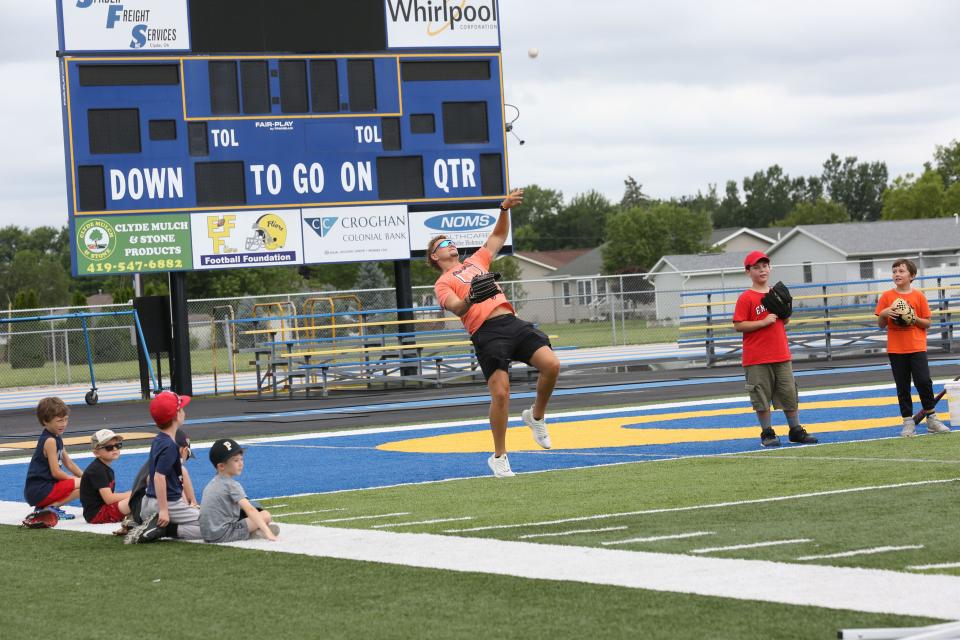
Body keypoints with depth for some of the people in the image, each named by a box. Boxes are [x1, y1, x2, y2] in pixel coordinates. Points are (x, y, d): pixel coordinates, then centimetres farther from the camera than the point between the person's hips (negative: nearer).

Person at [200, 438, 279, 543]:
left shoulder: (211, 484, 17)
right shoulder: (232, 485, -9)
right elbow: (249, 510, -19)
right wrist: (267, 532, -25)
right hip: (222, 536, -8)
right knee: (266, 515, -9)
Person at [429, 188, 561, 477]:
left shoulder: (476, 261, 28)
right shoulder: (443, 283, 10)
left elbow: (499, 235, 34)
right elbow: (456, 307, -8)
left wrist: (505, 208, 19)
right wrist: (470, 298, -29)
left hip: (512, 323, 5)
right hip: (487, 333, -5)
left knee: (551, 364, -16)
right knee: (501, 393, -15)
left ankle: (536, 416, 10)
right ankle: (499, 457, 0)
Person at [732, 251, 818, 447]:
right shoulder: (746, 298, -7)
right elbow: (738, 325, -12)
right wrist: (764, 322, -18)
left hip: (781, 356, 5)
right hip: (757, 358, -5)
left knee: (790, 394, 8)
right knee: (762, 397, -1)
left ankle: (796, 431, 17)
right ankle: (767, 434, 9)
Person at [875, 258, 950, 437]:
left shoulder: (918, 296, 1)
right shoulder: (886, 296, 3)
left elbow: (927, 323, 5)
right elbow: (881, 325, 6)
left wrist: (914, 319, -14)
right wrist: (884, 314, -15)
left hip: (917, 347, -1)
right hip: (896, 348, 1)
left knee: (924, 381, -9)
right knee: (902, 387, 5)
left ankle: (932, 419, 3)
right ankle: (908, 422, 11)